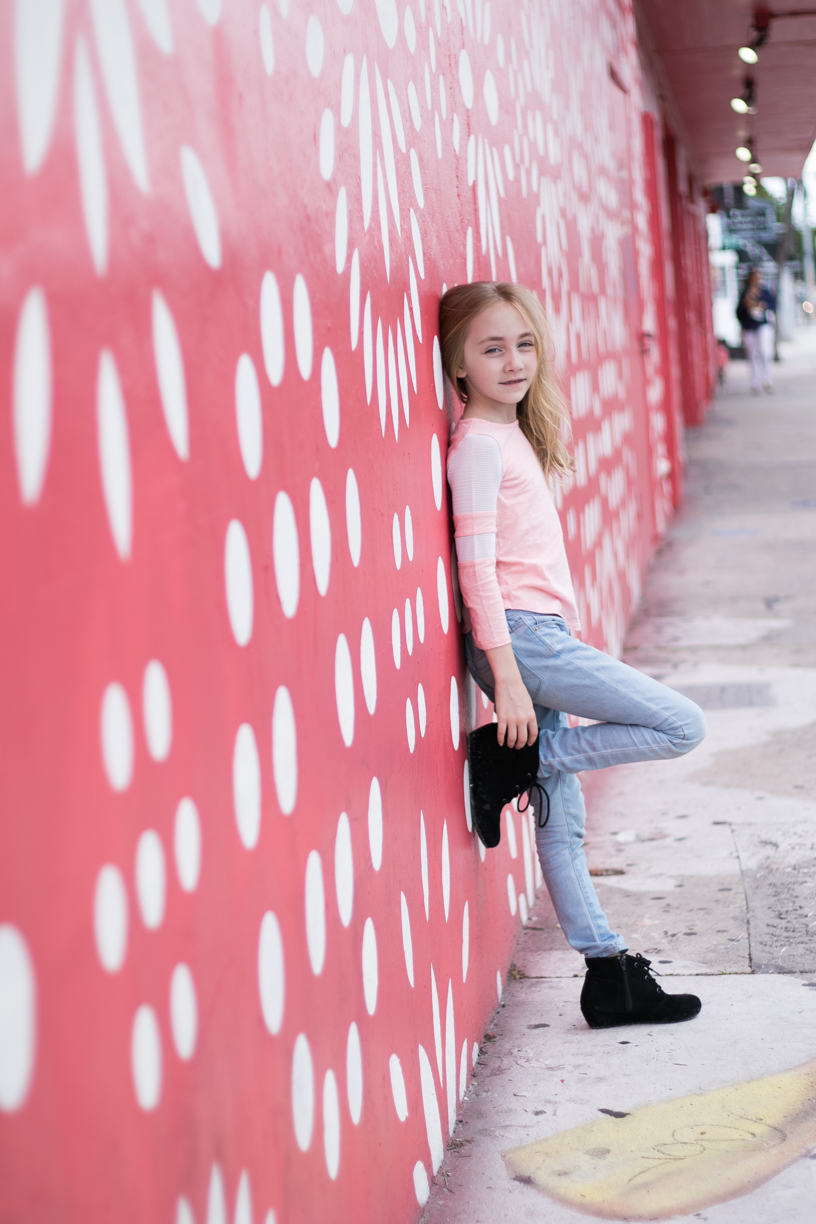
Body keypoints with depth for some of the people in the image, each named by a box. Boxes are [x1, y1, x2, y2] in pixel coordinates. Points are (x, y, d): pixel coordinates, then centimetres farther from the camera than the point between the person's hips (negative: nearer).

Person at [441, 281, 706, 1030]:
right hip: (520, 634, -9)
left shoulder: (516, 435, 16)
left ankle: (610, 976, 17)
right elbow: (476, 565, -16)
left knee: (562, 819, 11)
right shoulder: (478, 444, -11)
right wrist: (508, 677, -19)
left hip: (542, 635, 9)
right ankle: (520, 762, -3)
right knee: (682, 726, -7)